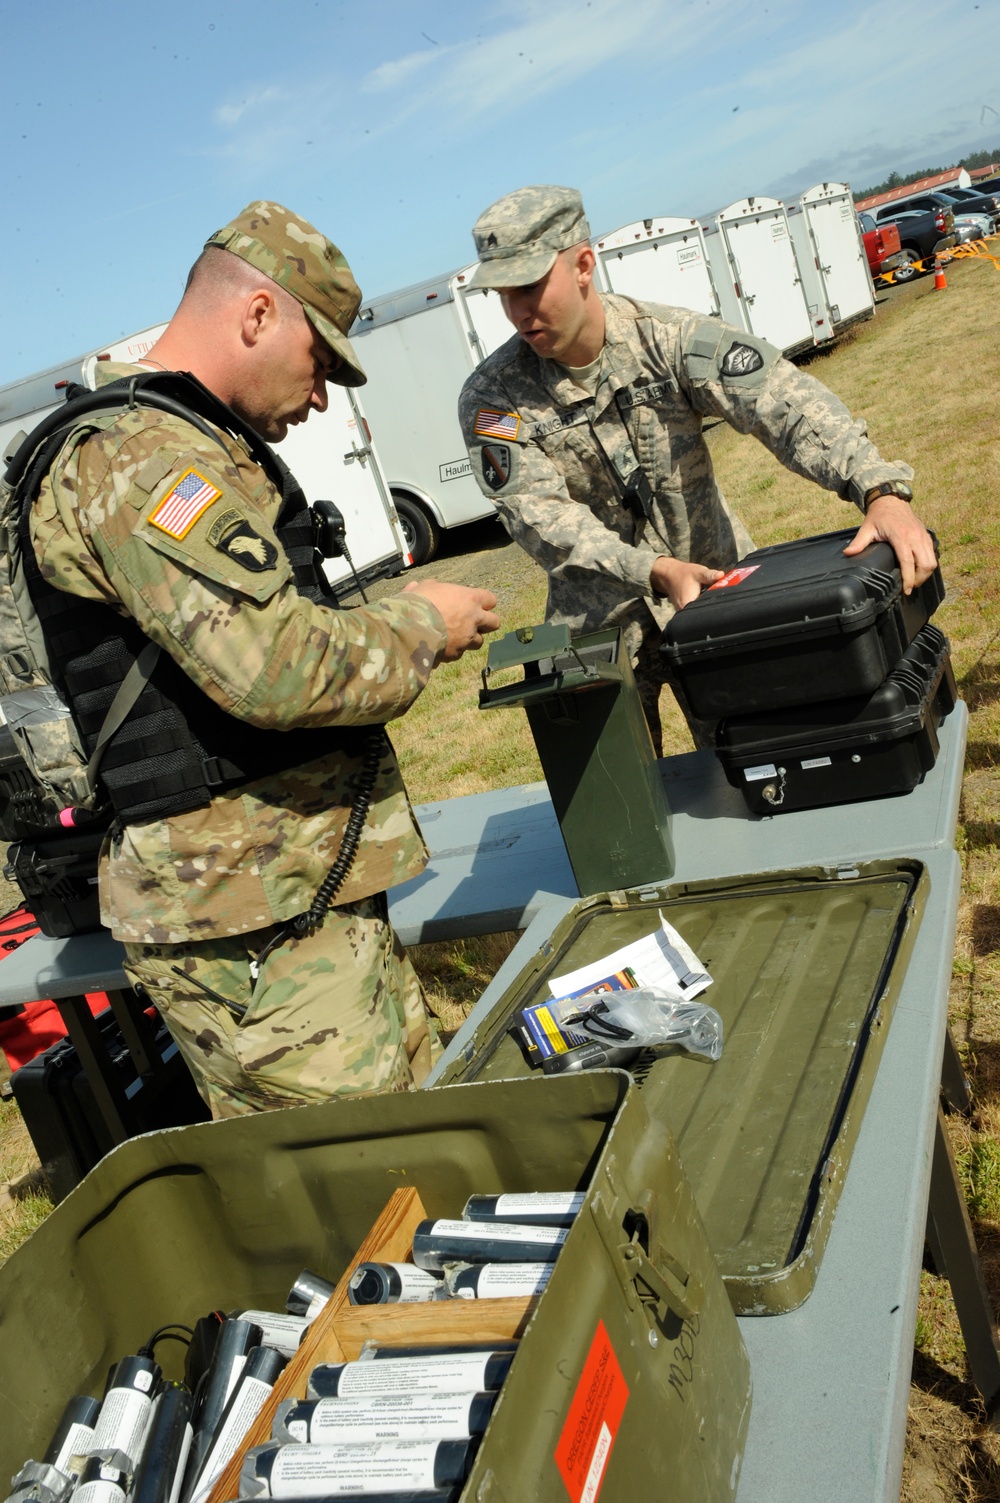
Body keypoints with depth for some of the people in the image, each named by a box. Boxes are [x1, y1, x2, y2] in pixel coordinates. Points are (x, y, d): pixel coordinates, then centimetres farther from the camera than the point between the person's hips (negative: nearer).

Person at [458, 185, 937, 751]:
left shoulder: (669, 338, -13)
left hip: (716, 584, 0)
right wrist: (657, 572, -34)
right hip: (599, 621, 0)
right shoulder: (492, 398, -11)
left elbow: (784, 402, -24)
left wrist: (882, 491, -41)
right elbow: (541, 518, -19)